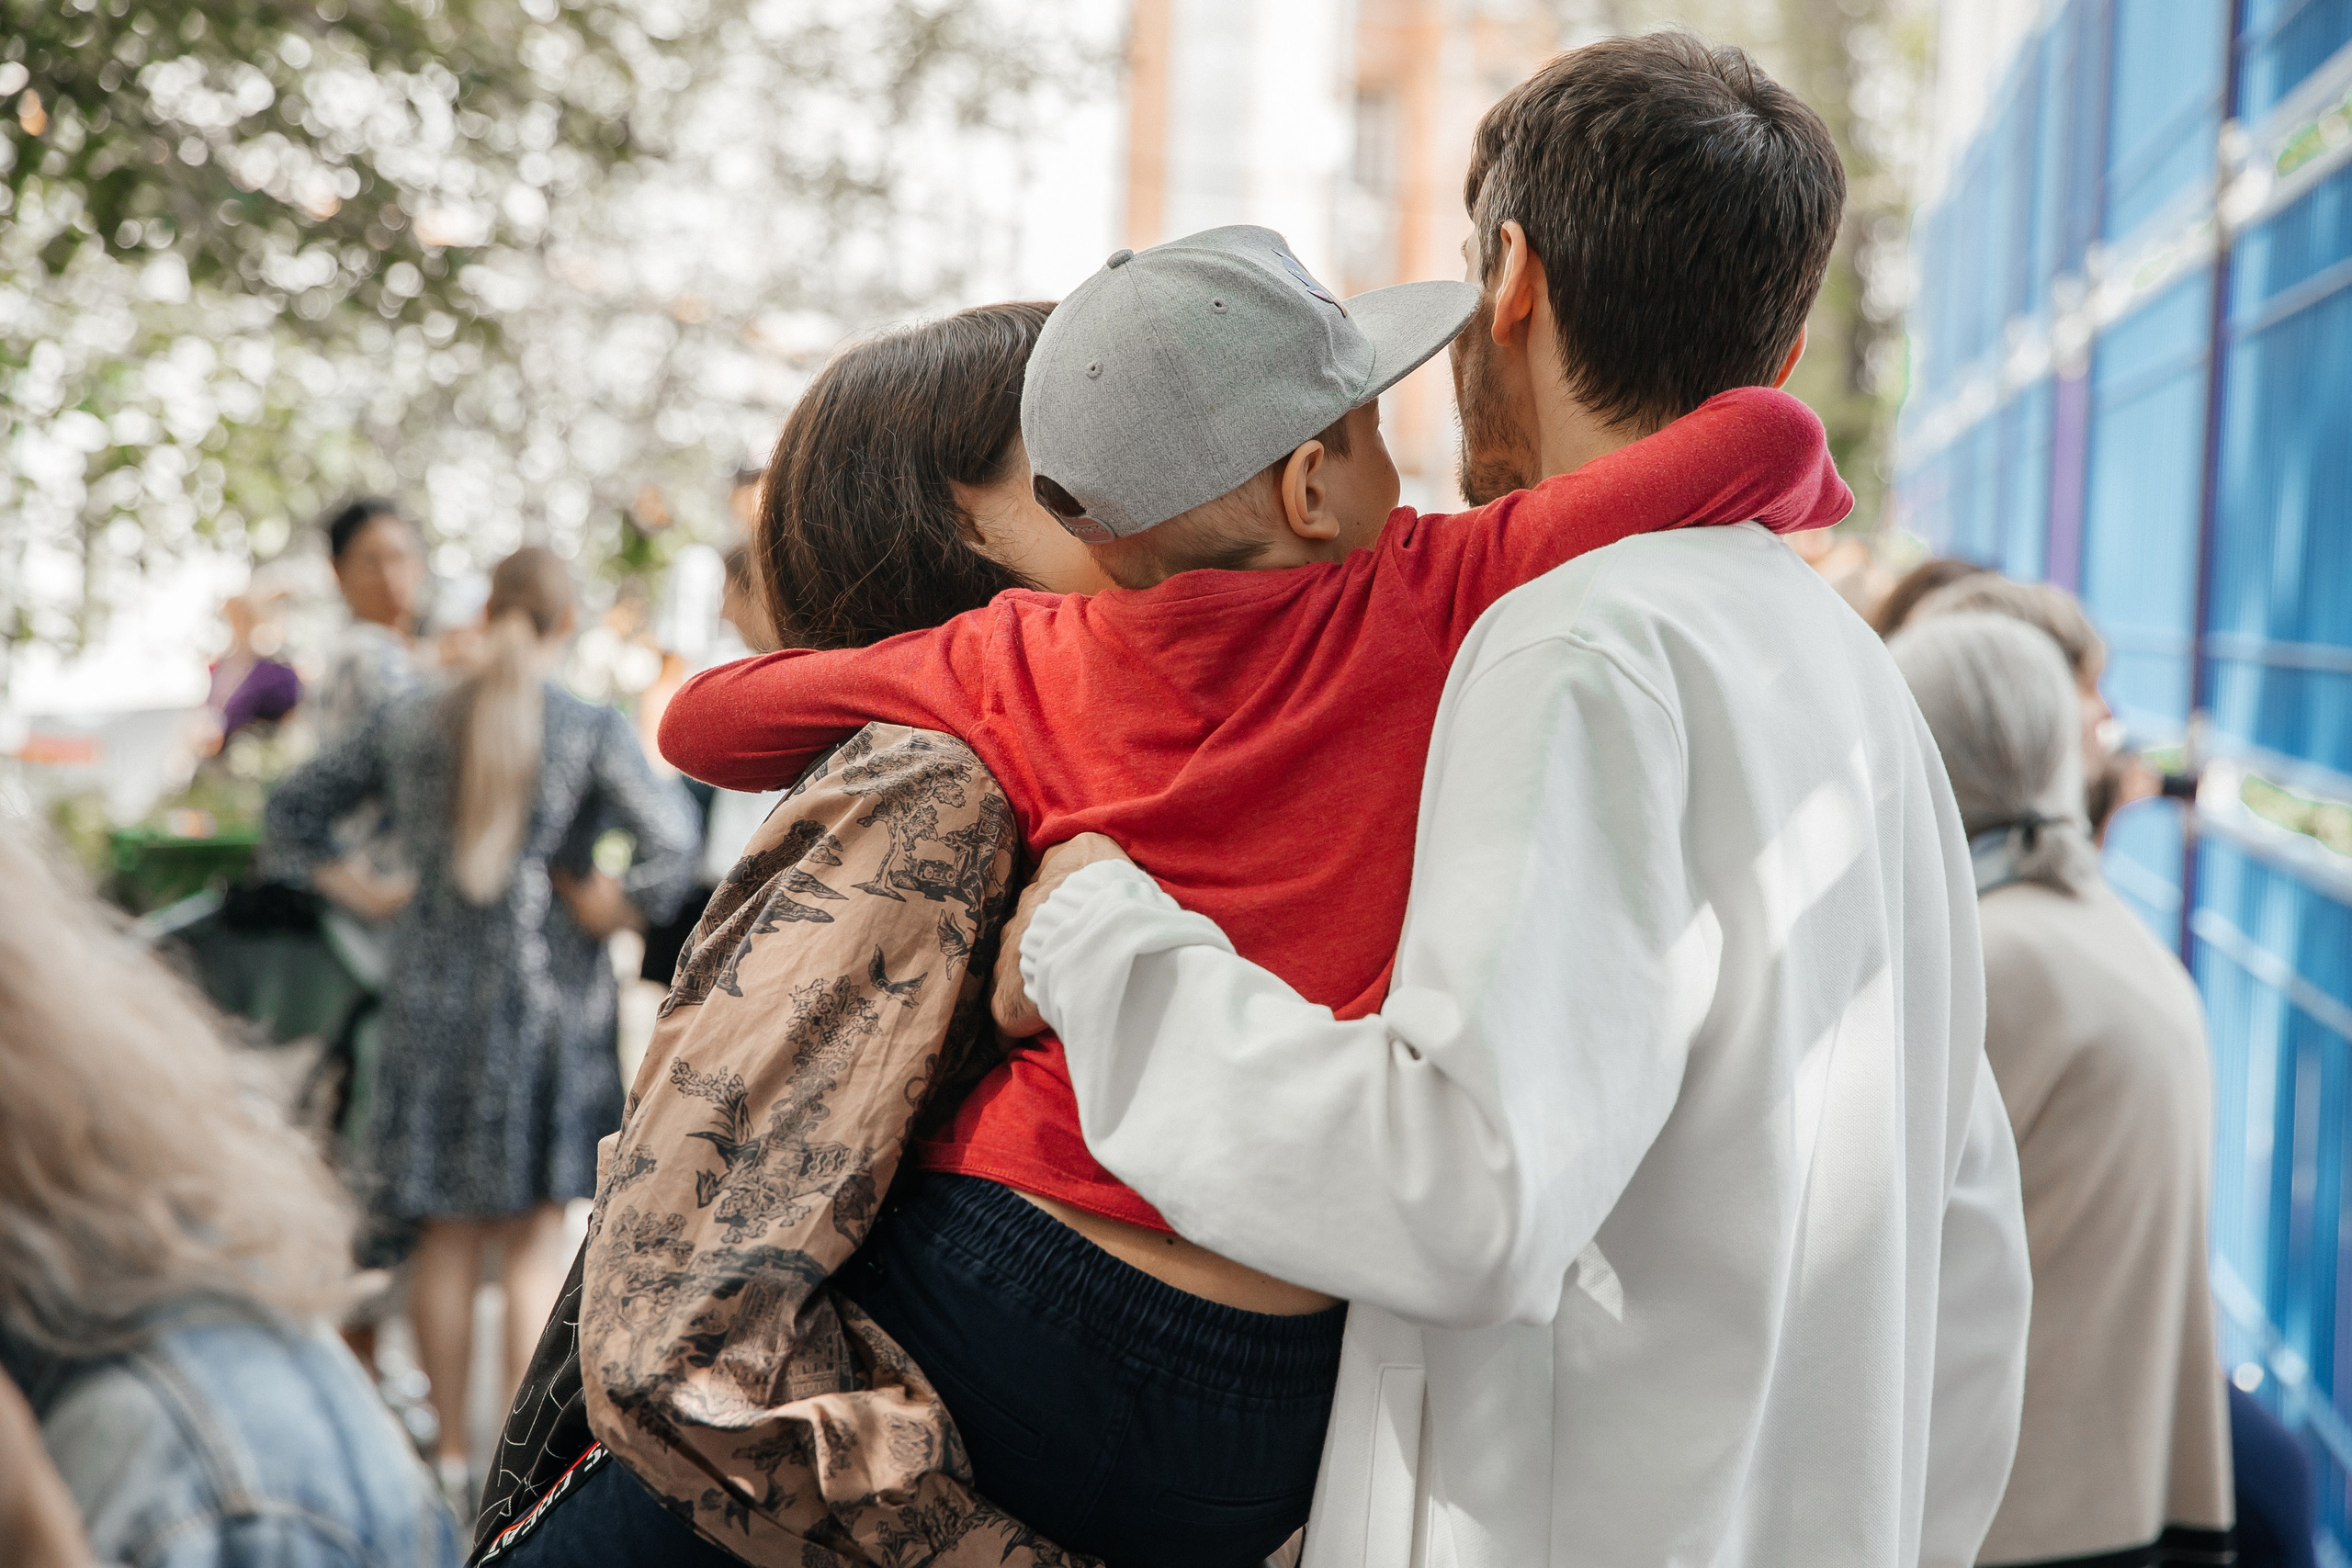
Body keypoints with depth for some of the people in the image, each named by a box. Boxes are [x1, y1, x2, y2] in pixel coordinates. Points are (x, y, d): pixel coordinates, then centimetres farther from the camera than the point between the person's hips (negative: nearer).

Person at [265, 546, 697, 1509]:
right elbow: (674, 845, -20)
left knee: (447, 1239, 10)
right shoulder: (592, 732, -7)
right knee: (535, 1240, 4)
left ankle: (453, 1456, 16)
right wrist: (608, 916, -8)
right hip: (547, 997, -3)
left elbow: (294, 810, 10)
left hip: (431, 995, 3)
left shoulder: (410, 725, 4)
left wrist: (366, 892, 9)